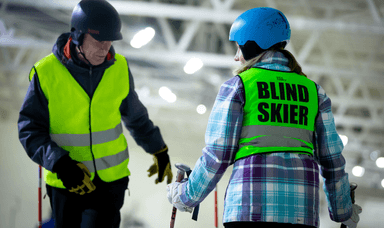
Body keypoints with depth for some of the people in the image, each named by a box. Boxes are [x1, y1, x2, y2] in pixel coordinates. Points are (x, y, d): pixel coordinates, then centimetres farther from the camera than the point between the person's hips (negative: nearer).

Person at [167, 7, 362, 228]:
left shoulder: (237, 87, 4)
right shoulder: (313, 91, 16)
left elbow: (217, 154, 1)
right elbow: (332, 158, 16)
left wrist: (186, 196, 15)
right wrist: (342, 209, 29)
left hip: (252, 204, -4)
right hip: (302, 208, 4)